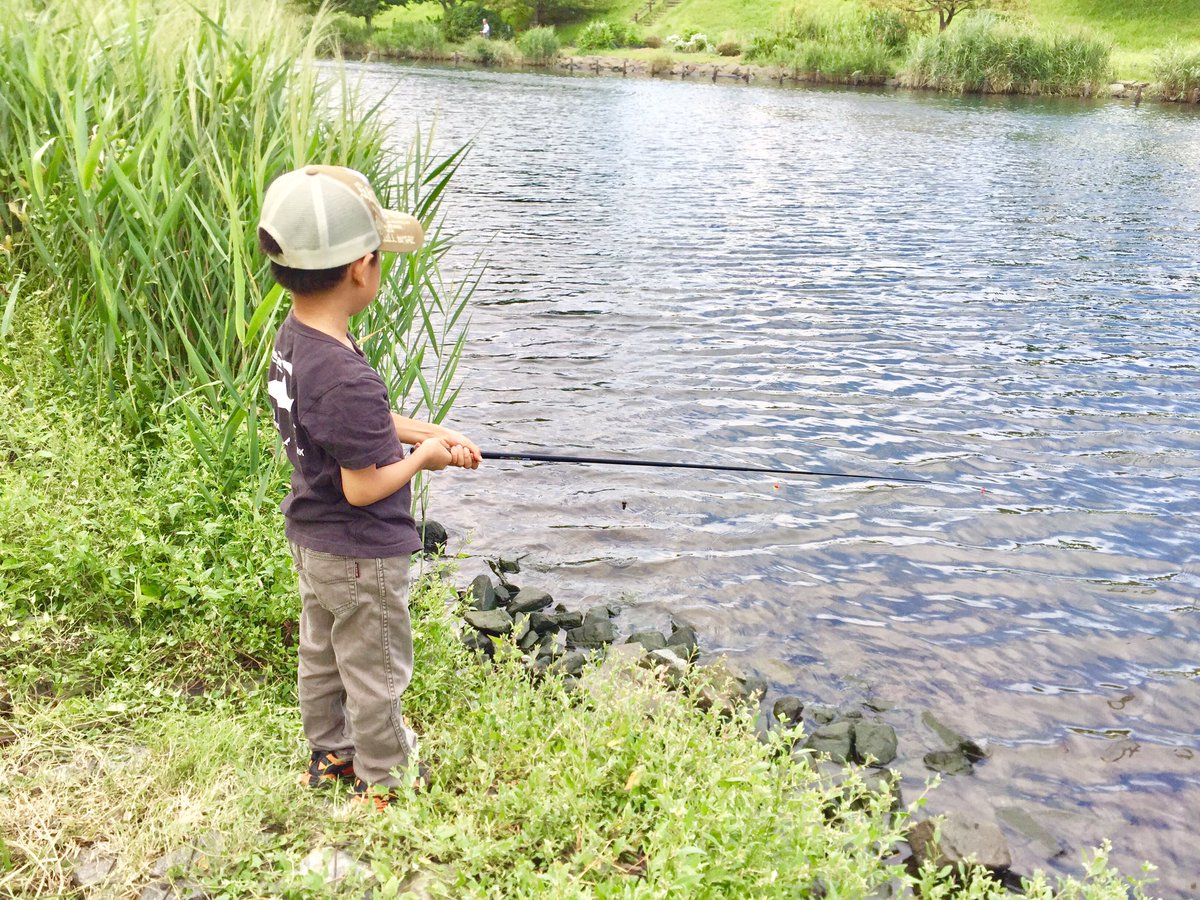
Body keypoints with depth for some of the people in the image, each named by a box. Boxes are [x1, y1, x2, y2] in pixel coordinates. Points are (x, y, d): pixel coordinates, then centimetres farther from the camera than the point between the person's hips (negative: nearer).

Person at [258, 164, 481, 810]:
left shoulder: (292, 338, -4)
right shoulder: (348, 380, -34)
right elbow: (364, 487, -28)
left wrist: (429, 431, 3)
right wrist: (424, 456, -12)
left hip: (310, 539, 9)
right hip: (360, 554, -9)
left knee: (322, 653, 25)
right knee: (377, 670, 12)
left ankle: (330, 754, 45)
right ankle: (384, 778, 31)